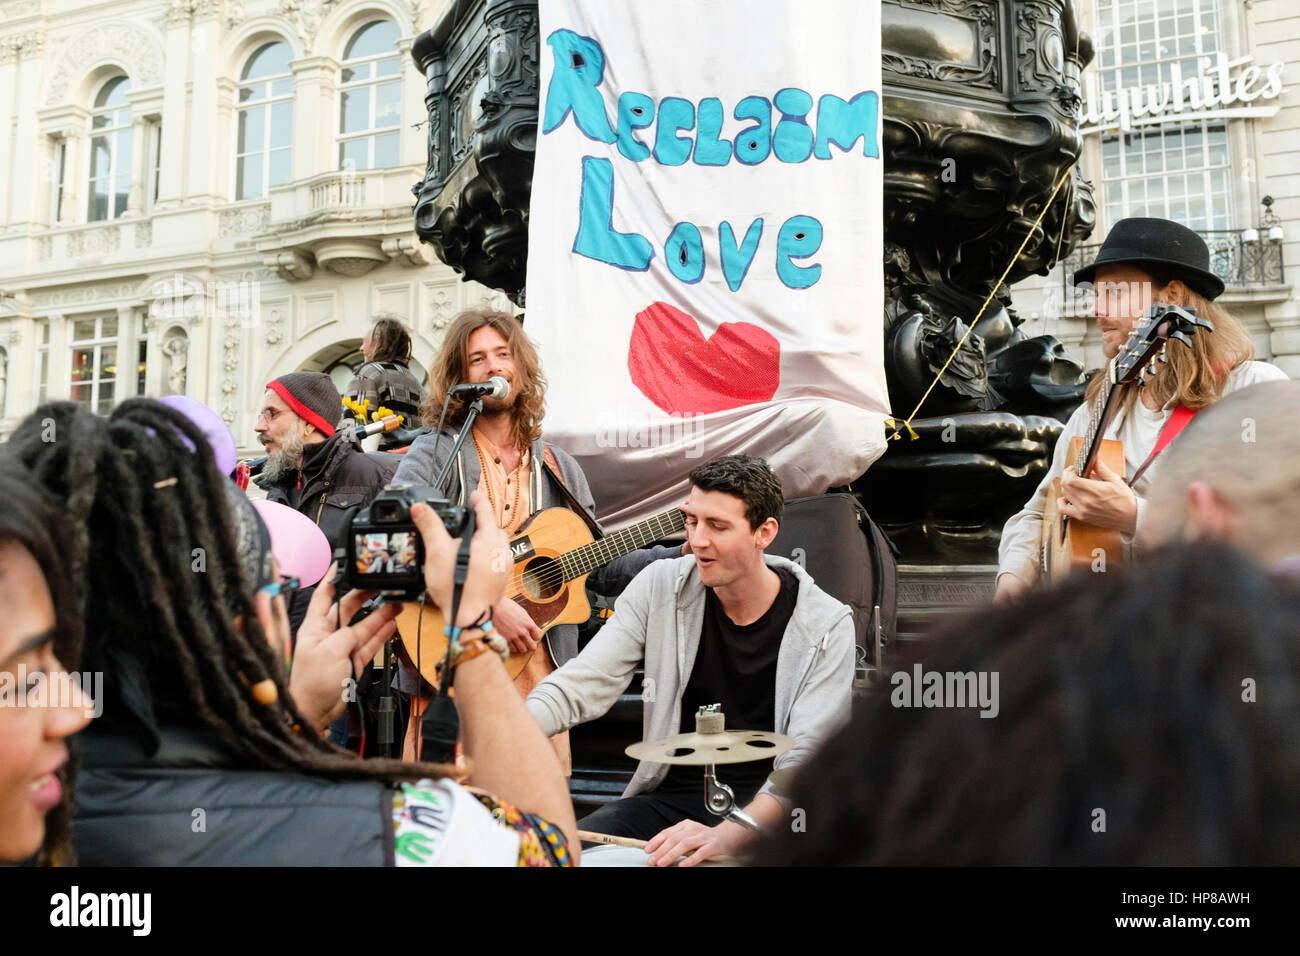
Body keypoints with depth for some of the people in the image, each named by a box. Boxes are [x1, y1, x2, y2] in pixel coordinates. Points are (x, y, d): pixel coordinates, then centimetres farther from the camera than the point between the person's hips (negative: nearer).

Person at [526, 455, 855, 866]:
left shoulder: (826, 627, -12)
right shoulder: (660, 586, -3)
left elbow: (803, 769, -18)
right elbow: (580, 685, -7)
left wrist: (727, 834, -35)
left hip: (767, 815, -3)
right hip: (669, 796, 3)